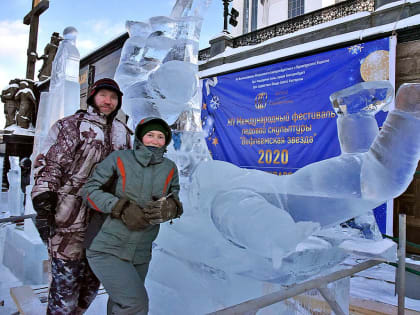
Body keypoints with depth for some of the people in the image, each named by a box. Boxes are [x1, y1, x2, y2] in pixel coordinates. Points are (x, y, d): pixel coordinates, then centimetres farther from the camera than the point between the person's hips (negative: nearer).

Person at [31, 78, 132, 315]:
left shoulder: (123, 133, 11)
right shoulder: (71, 126, -3)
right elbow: (49, 165, -8)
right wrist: (42, 206, -16)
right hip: (70, 217, -5)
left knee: (91, 282, 15)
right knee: (66, 280, 0)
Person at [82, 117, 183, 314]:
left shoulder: (169, 168, 1)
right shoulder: (119, 159, -10)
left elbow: (174, 199, 3)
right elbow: (90, 189, -8)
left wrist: (171, 208, -21)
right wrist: (122, 209, -21)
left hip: (140, 254, 5)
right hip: (106, 249, -4)